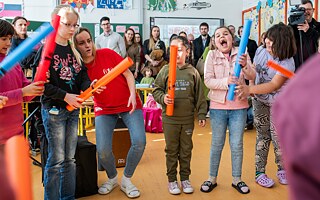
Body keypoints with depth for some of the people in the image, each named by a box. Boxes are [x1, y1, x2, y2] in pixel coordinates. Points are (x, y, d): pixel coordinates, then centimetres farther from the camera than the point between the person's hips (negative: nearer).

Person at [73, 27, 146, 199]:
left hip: (129, 105, 0)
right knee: (103, 150, -16)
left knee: (139, 142, -18)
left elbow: (128, 74, -5)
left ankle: (126, 179, 9)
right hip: (104, 109, 1)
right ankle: (112, 178, 19)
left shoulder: (107, 54, -10)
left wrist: (132, 94, -17)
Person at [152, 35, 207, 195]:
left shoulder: (192, 72, 1)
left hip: (188, 119, 1)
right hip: (170, 118, -1)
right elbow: (156, 90, 2)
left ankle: (185, 178, 28)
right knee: (171, 150, 9)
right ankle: (172, 180, 23)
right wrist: (162, 98, -19)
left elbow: (199, 95, 4)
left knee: (186, 150, 12)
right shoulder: (165, 70, -2)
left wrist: (201, 114, 3)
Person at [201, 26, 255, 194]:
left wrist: (245, 65, -31)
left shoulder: (241, 54, -1)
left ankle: (236, 179, 26)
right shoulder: (212, 55, -3)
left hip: (239, 106, 1)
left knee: (237, 144, 9)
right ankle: (212, 178, 26)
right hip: (218, 106, 0)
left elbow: (252, 76, -11)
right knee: (217, 144, 11)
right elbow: (208, 81, -11)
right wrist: (226, 82, -27)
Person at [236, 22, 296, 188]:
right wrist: (248, 90, -3)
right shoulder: (260, 51, -6)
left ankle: (282, 169, 23)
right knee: (263, 136, 5)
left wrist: (250, 89, -41)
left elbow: (274, 85, -31)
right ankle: (260, 172, 14)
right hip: (259, 101, 3)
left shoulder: (287, 62, -22)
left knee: (278, 138, -2)